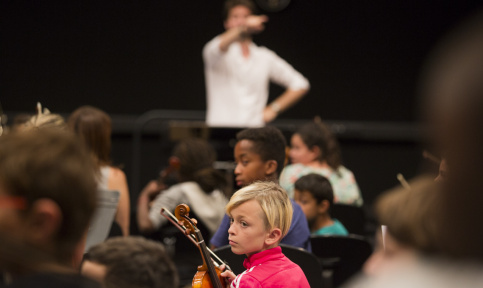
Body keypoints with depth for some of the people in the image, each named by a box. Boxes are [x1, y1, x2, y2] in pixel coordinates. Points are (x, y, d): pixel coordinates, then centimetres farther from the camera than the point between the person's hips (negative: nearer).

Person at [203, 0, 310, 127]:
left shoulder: (265, 58, 15)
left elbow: (300, 85, 20)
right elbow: (218, 46, -20)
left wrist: (274, 109, 10)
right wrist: (243, 28, -37)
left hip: (255, 127, 3)